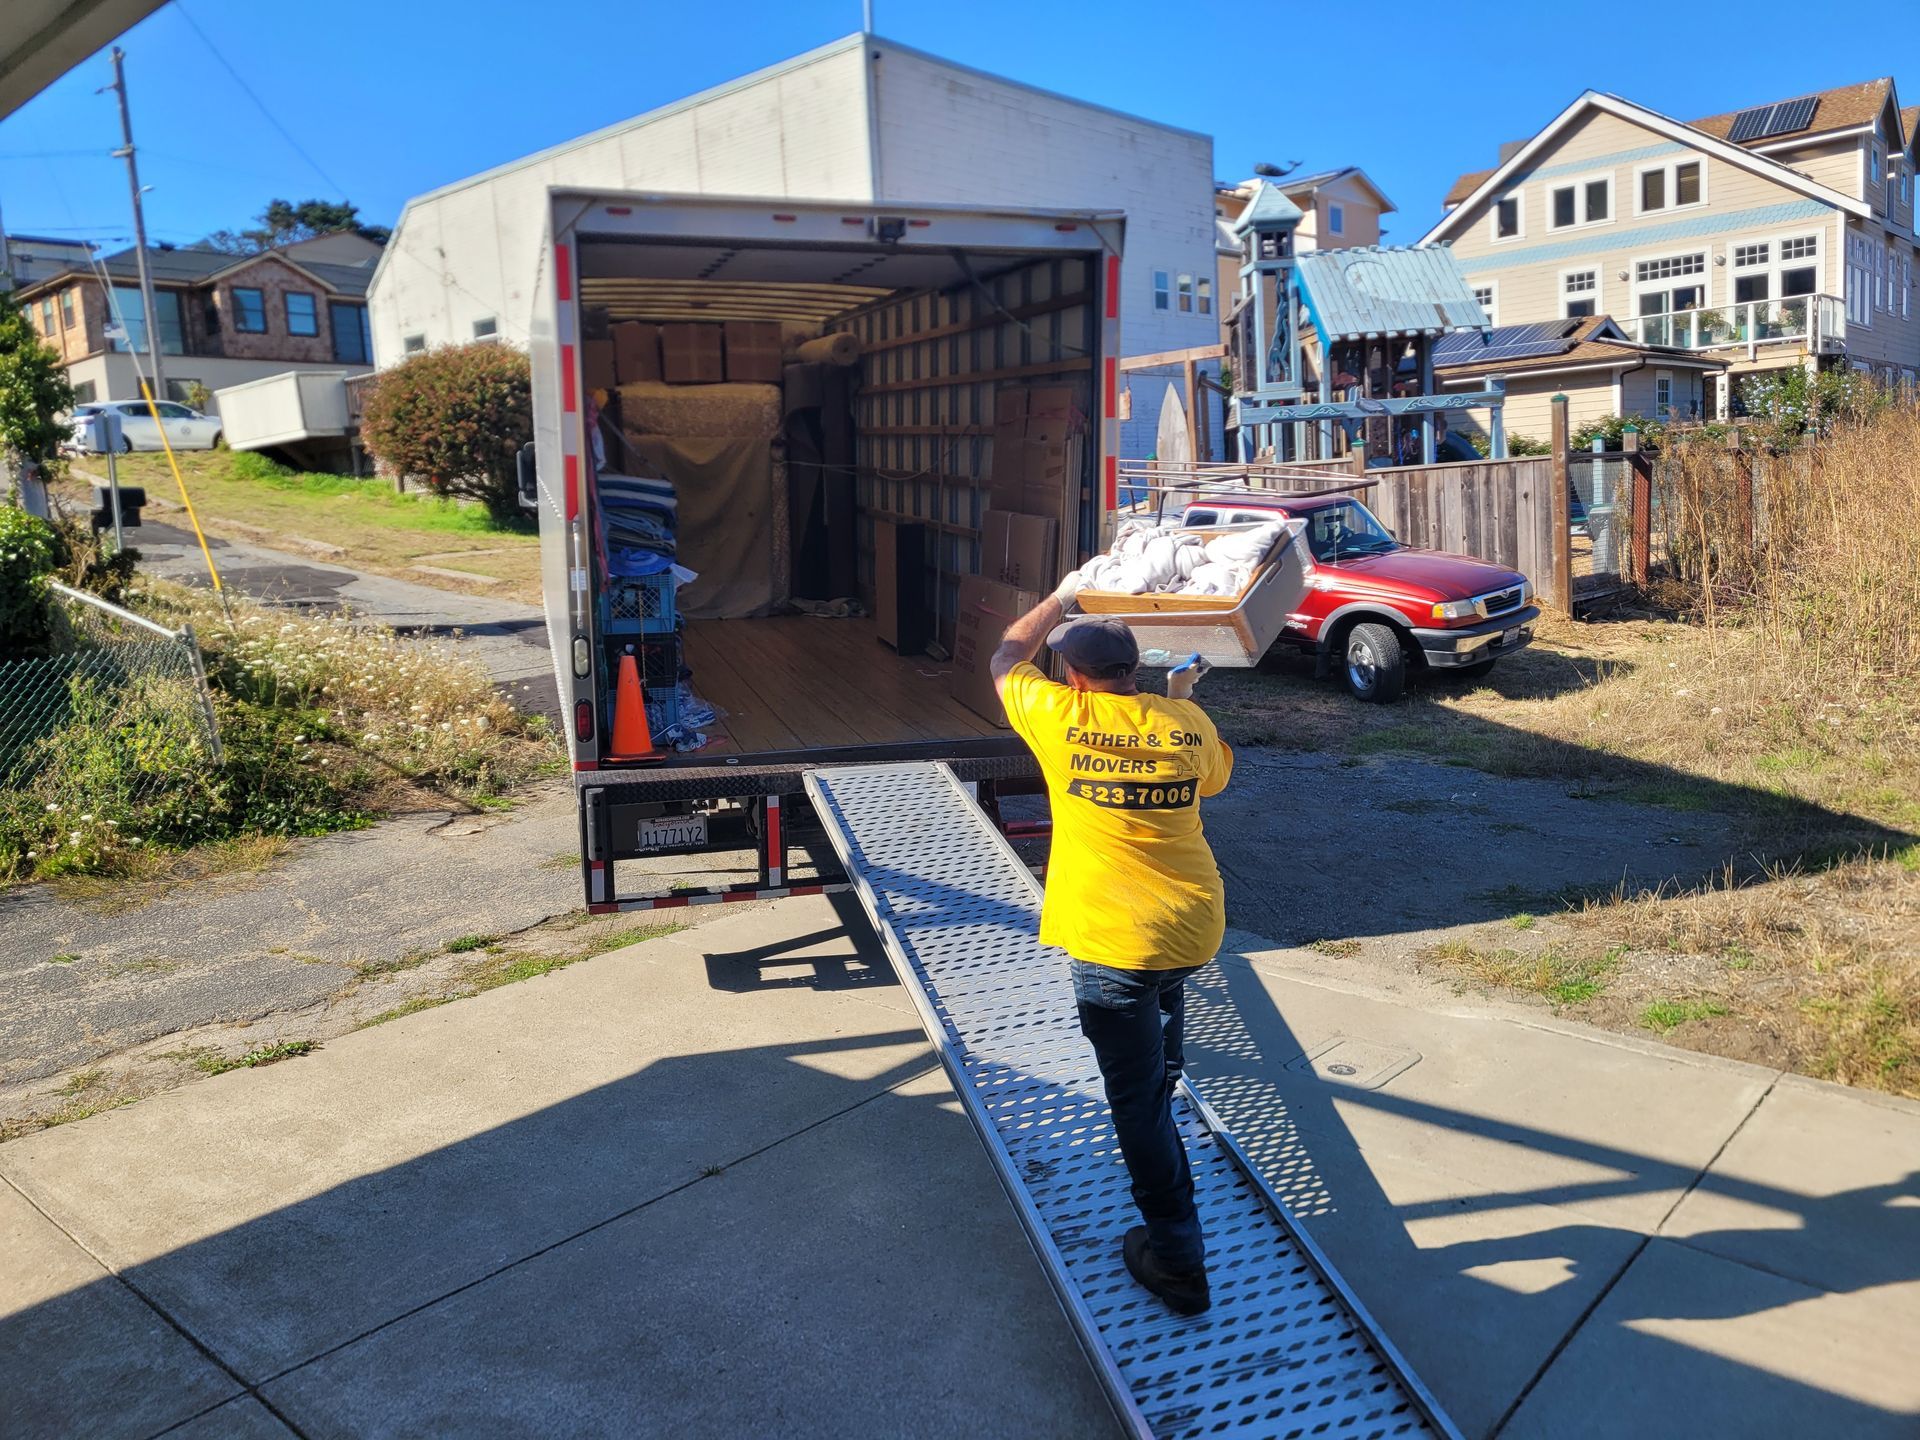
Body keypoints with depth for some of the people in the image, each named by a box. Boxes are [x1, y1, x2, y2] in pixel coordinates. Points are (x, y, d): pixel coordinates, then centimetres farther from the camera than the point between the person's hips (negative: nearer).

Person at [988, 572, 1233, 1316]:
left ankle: (1177, 1260, 11)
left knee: (1137, 1097, 5)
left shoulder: (1061, 718, -9)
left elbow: (1005, 659, 10)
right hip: (1197, 925, 5)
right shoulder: (1188, 723, -1)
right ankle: (1167, 1073, 62)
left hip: (1114, 943, -5)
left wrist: (1059, 598, 21)